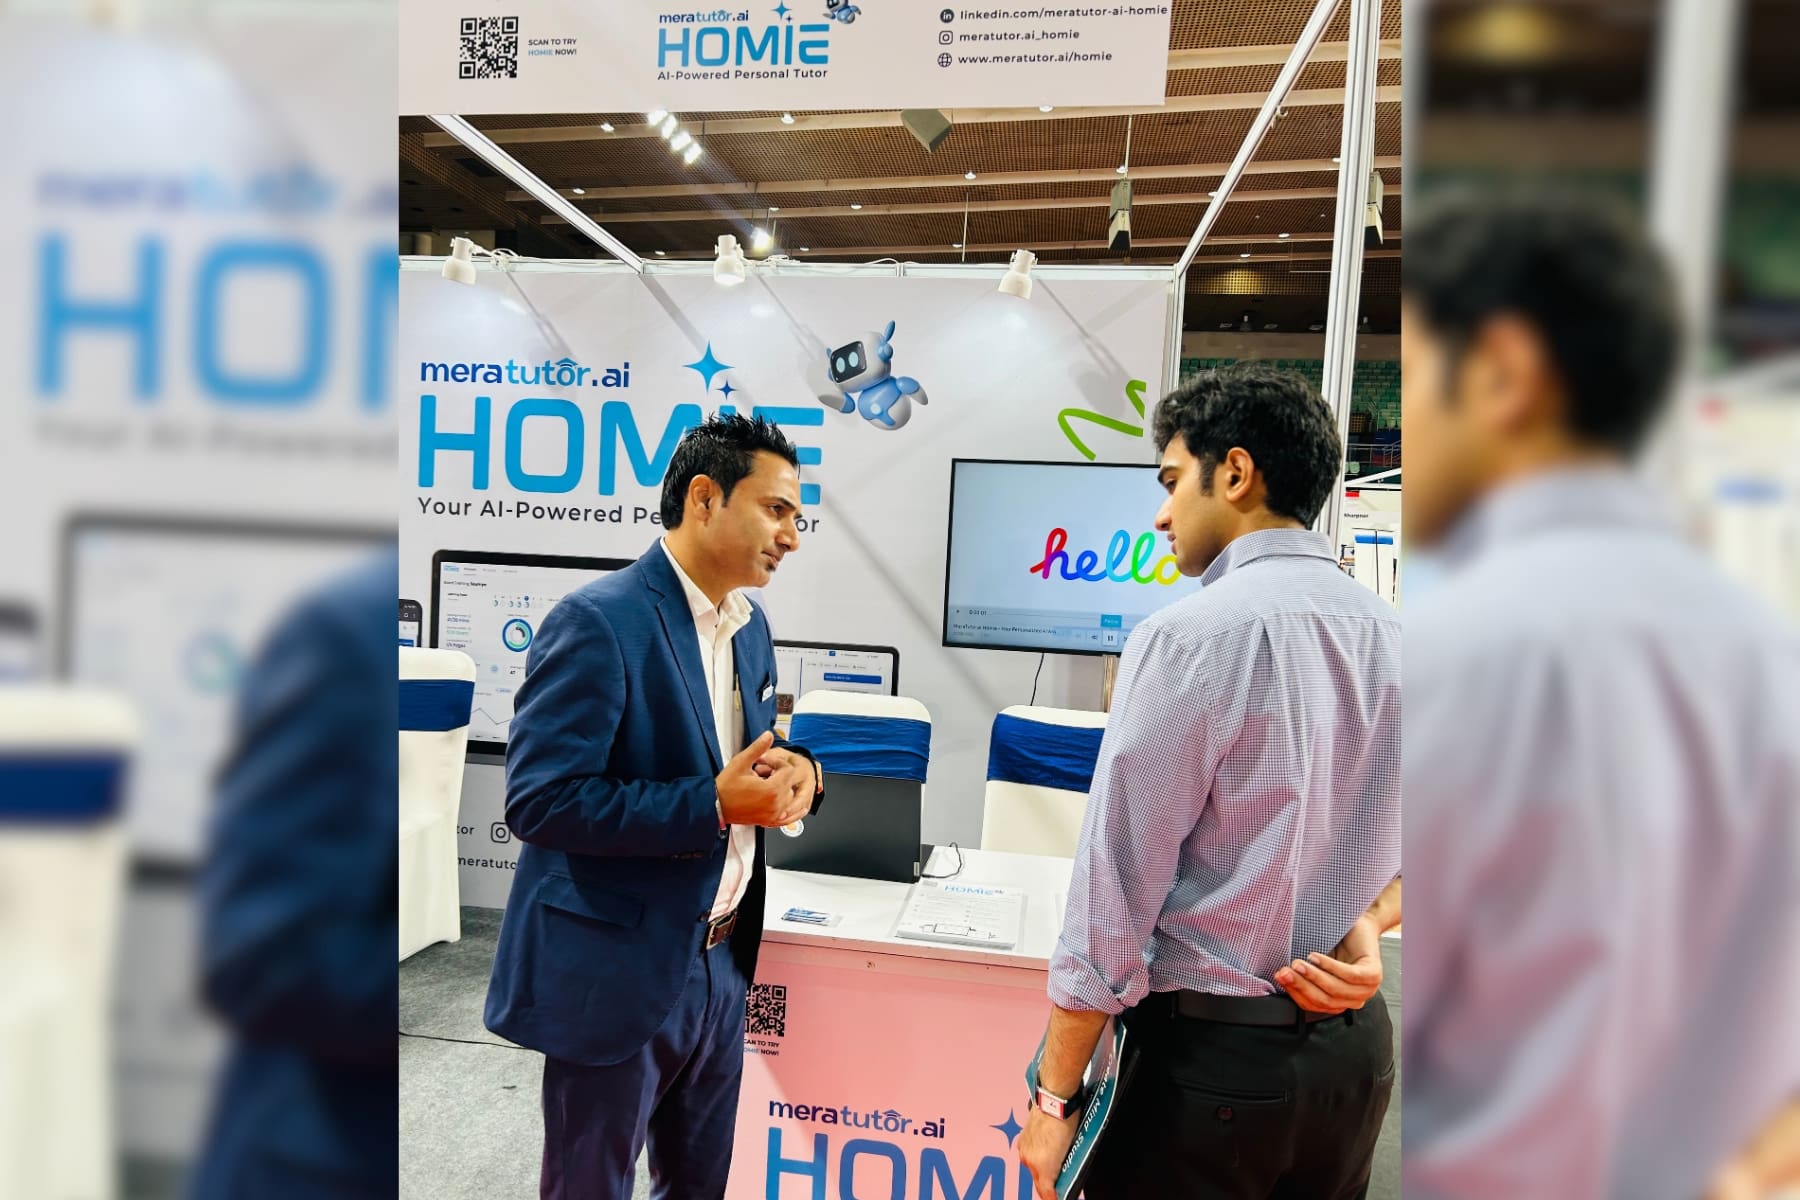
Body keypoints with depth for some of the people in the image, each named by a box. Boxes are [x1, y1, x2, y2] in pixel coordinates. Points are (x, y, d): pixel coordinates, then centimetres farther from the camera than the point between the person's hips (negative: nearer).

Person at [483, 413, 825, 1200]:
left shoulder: (750, 626, 5)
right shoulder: (598, 620, -20)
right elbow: (538, 802, -24)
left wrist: (794, 771, -8)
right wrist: (715, 804, -28)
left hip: (719, 962, 8)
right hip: (615, 970, -7)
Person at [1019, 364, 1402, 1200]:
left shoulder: (1189, 635, -19)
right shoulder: (1390, 636, 3)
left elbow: (1117, 886, -18)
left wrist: (1055, 1096, -10)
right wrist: (1366, 927, -6)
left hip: (1215, 1053, -7)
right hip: (1356, 1046, 7)